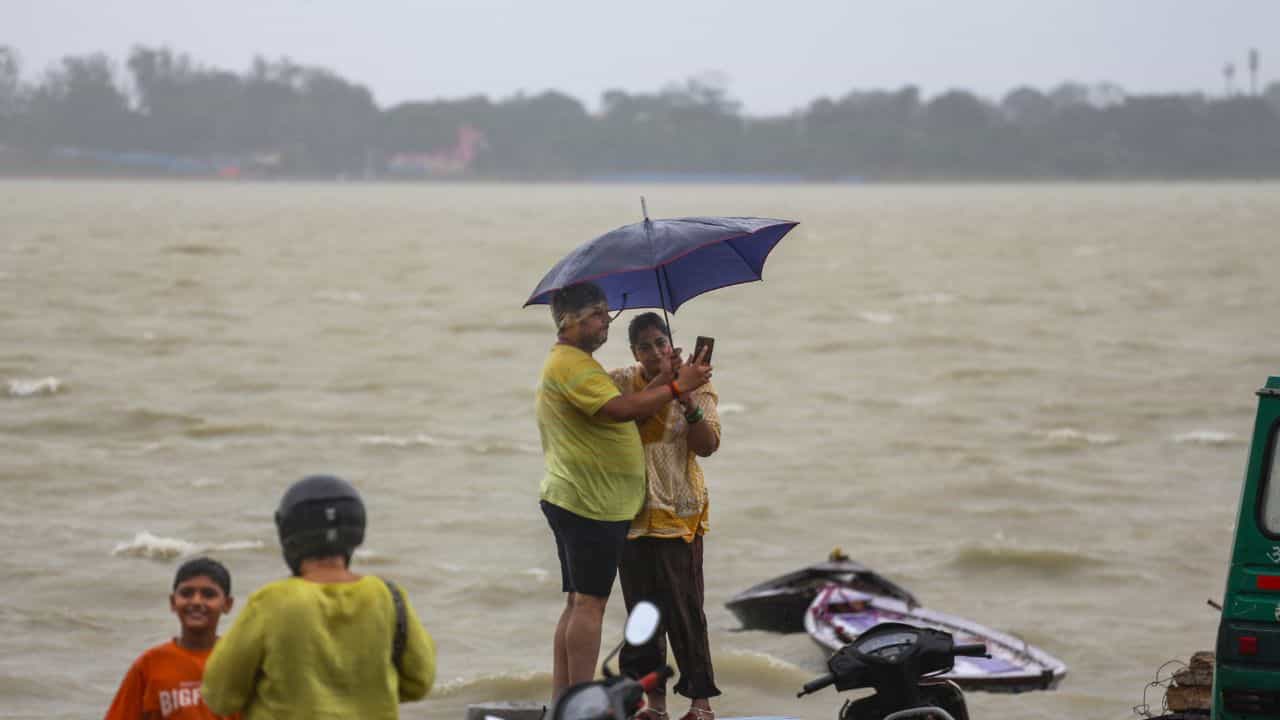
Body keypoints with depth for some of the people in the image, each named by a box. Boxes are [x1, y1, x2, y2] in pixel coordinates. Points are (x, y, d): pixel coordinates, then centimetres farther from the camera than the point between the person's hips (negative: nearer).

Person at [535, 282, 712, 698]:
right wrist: (676, 386, -21)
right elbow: (619, 410, -27)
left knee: (577, 603, 12)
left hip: (571, 502, 11)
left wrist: (661, 383, 7)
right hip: (590, 503, -11)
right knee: (589, 602, -10)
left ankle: (561, 700, 13)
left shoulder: (576, 364, 20)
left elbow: (615, 415, 18)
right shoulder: (571, 365, -15)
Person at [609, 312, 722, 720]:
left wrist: (689, 403, -23)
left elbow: (708, 445, -10)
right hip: (632, 513, 3)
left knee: (684, 609, -7)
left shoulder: (695, 385, 1)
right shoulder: (621, 382, 6)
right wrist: (662, 383, -20)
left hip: (678, 513, -3)